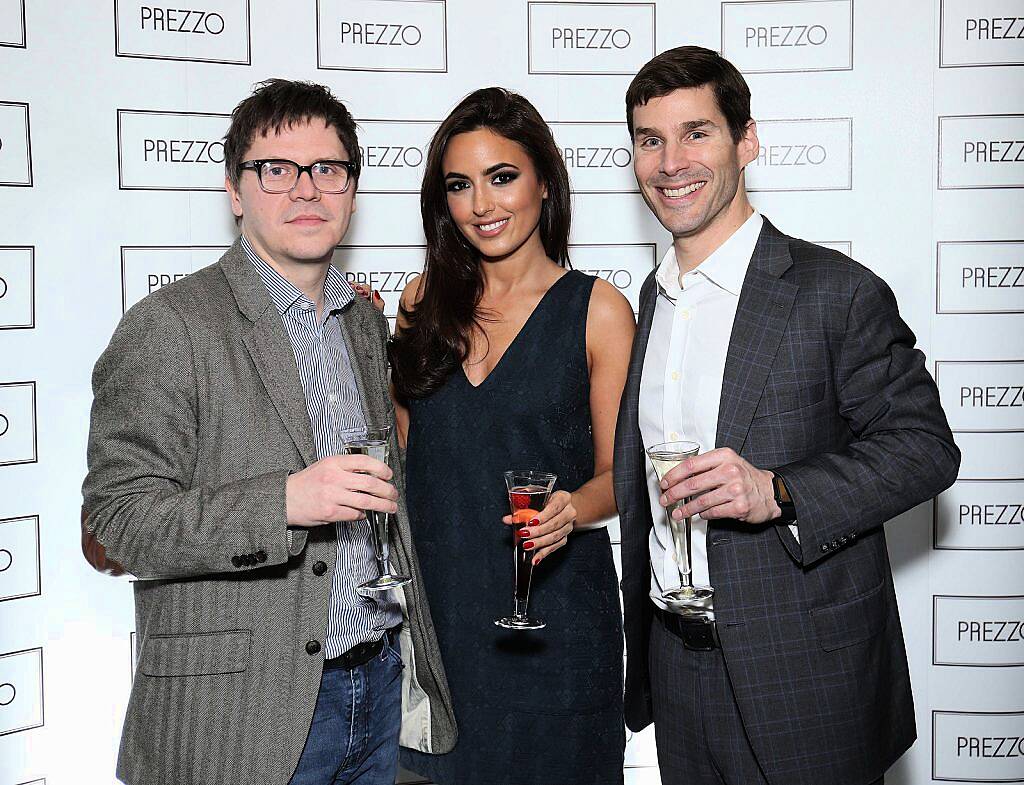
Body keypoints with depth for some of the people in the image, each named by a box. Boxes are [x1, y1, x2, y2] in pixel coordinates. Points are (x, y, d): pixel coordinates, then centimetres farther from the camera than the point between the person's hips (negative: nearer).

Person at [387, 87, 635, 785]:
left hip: (553, 615, -3)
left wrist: (571, 509, -23)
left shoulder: (598, 309, -5)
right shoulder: (426, 300, 5)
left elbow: (616, 473, -2)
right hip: (434, 603, 3)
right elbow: (404, 447, 12)